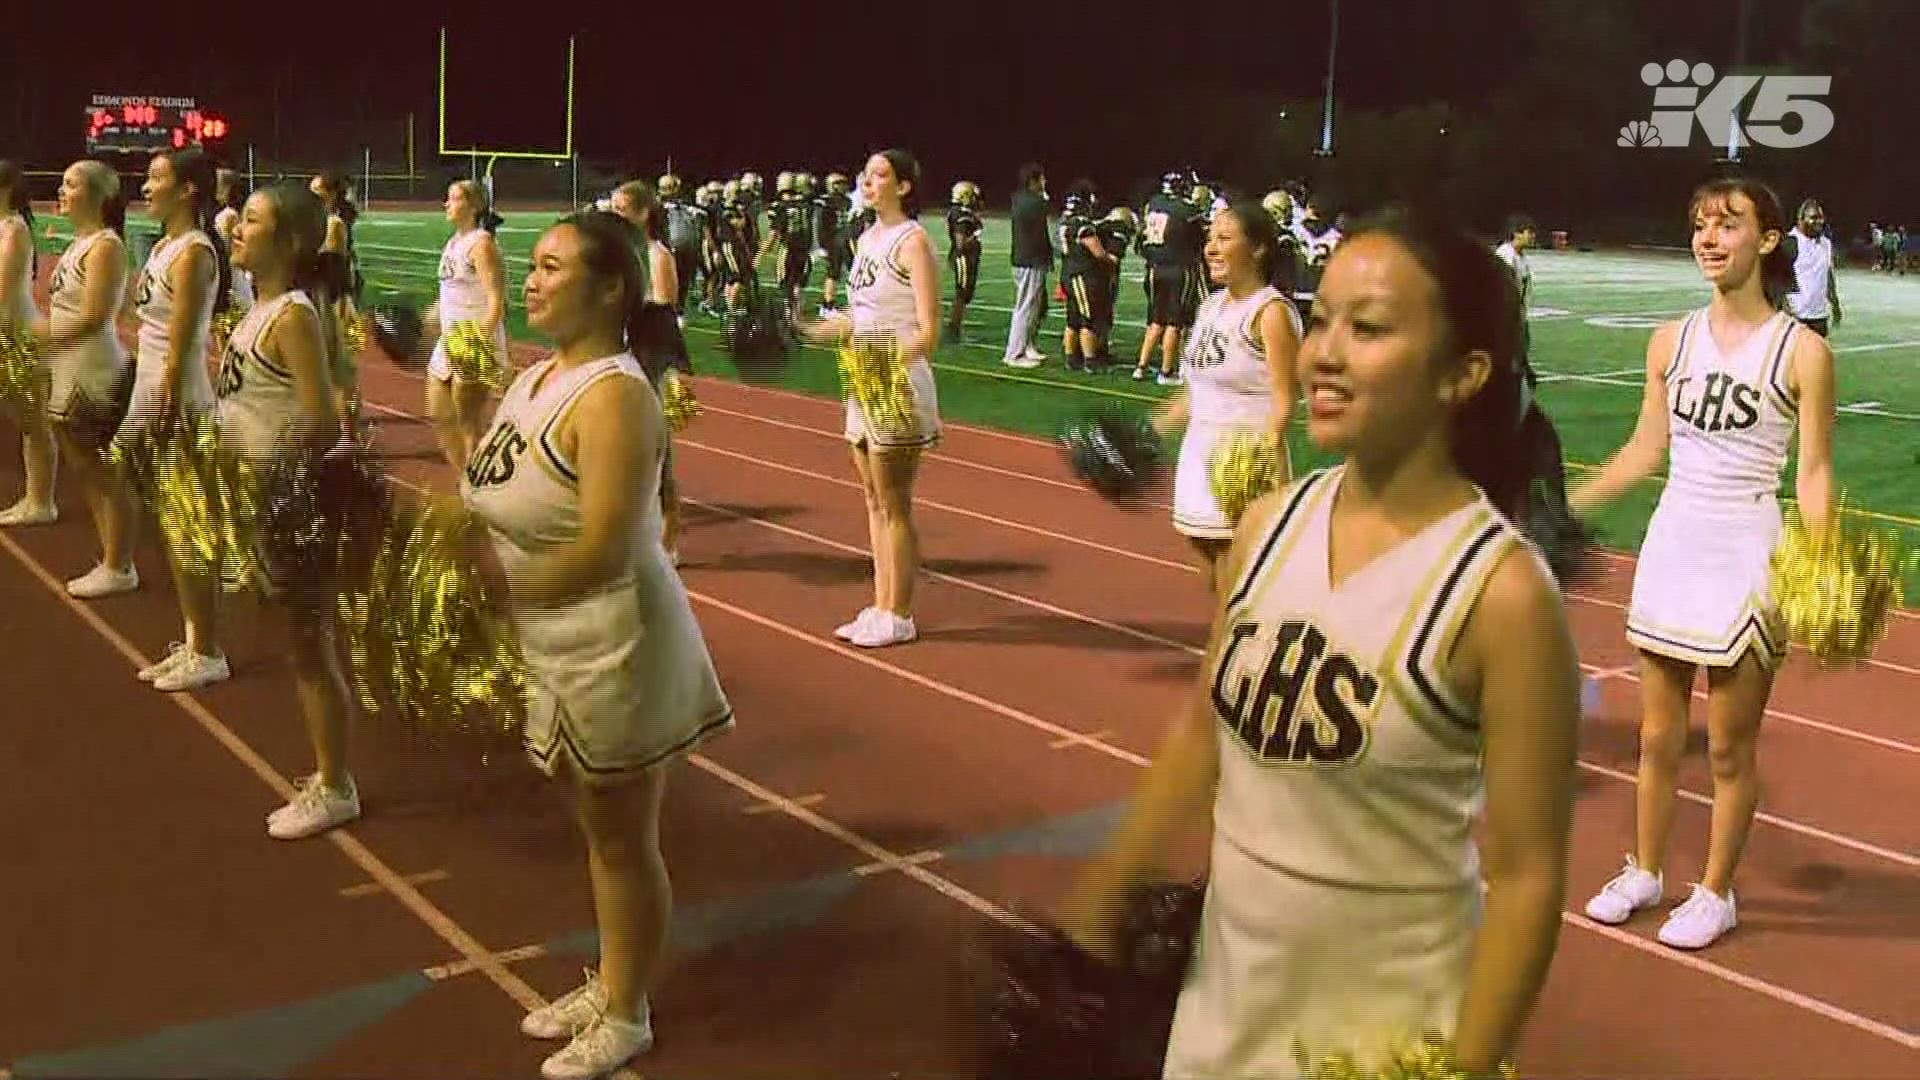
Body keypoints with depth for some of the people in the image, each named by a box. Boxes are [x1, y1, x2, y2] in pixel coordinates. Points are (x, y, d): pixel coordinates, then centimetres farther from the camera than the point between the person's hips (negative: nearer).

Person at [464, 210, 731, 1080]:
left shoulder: (613, 396, -23)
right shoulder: (536, 378, 6)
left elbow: (601, 554, -28)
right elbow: (506, 503, 13)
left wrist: (503, 586, -18)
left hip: (615, 648, -9)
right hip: (557, 647, 9)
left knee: (625, 839, 9)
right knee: (598, 829, 23)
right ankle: (607, 985, 41)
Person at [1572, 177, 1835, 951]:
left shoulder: (1802, 351, -8)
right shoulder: (1671, 342, 4)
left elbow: (1813, 475, -7)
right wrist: (1569, 504, 10)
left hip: (1747, 553, -4)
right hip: (1673, 541, 4)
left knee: (1729, 745, 6)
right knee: (1658, 734, 14)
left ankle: (1716, 894, 23)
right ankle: (1644, 872, 30)